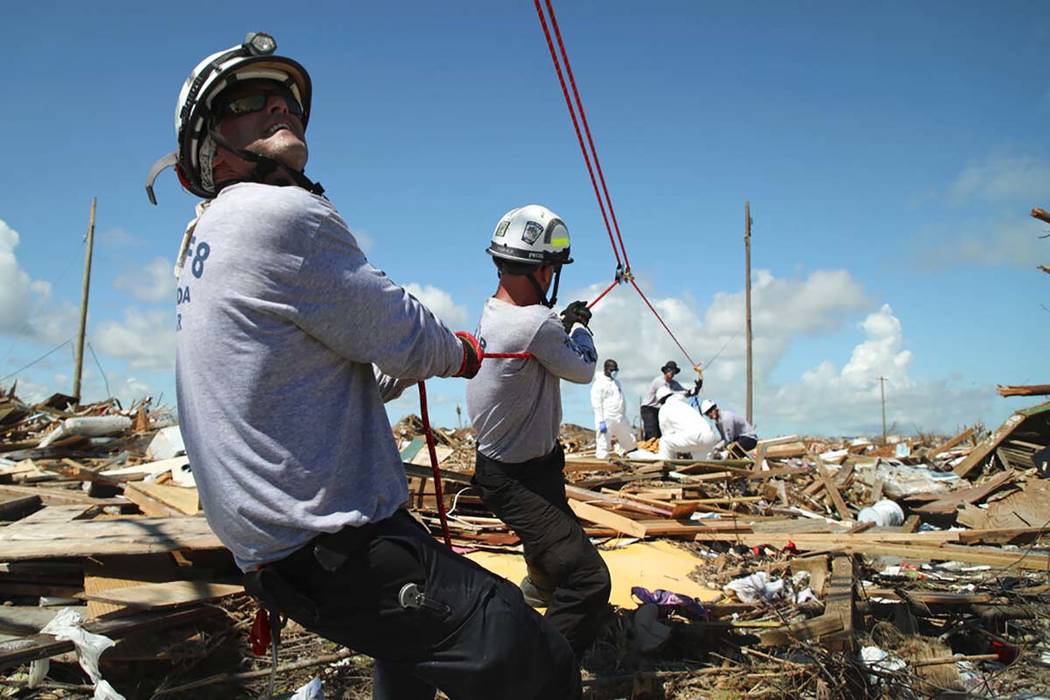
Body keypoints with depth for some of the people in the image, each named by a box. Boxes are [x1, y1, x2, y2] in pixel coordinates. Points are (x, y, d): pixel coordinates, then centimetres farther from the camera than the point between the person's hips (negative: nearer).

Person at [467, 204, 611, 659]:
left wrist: (563, 323, 26)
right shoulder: (536, 325, -30)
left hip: (500, 463, 10)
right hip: (519, 480, -10)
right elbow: (582, 370, -11)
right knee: (588, 580, -15)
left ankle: (539, 586, 66)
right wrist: (580, 327, 6)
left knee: (554, 527, 37)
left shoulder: (491, 310, -2)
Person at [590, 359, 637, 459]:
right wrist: (601, 421, -16)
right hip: (607, 420, -7)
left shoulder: (617, 382, 16)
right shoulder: (599, 383, -5)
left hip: (620, 419, 7)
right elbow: (596, 404, -10)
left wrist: (624, 416, 14)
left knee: (630, 443, 13)